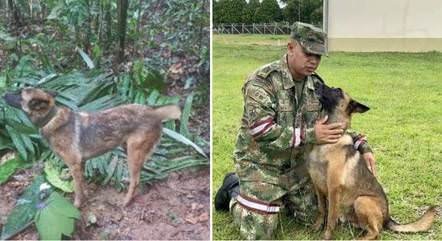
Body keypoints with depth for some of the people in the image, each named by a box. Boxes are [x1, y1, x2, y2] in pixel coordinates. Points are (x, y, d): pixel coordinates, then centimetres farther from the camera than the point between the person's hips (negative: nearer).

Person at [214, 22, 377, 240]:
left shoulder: (316, 84, -1)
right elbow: (262, 131, -31)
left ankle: (278, 198, 33)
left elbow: (334, 124, 8)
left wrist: (362, 145, -7)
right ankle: (234, 191, 20)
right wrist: (310, 135, -31)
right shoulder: (262, 81, -23)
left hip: (297, 164, 7)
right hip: (261, 165, -6)